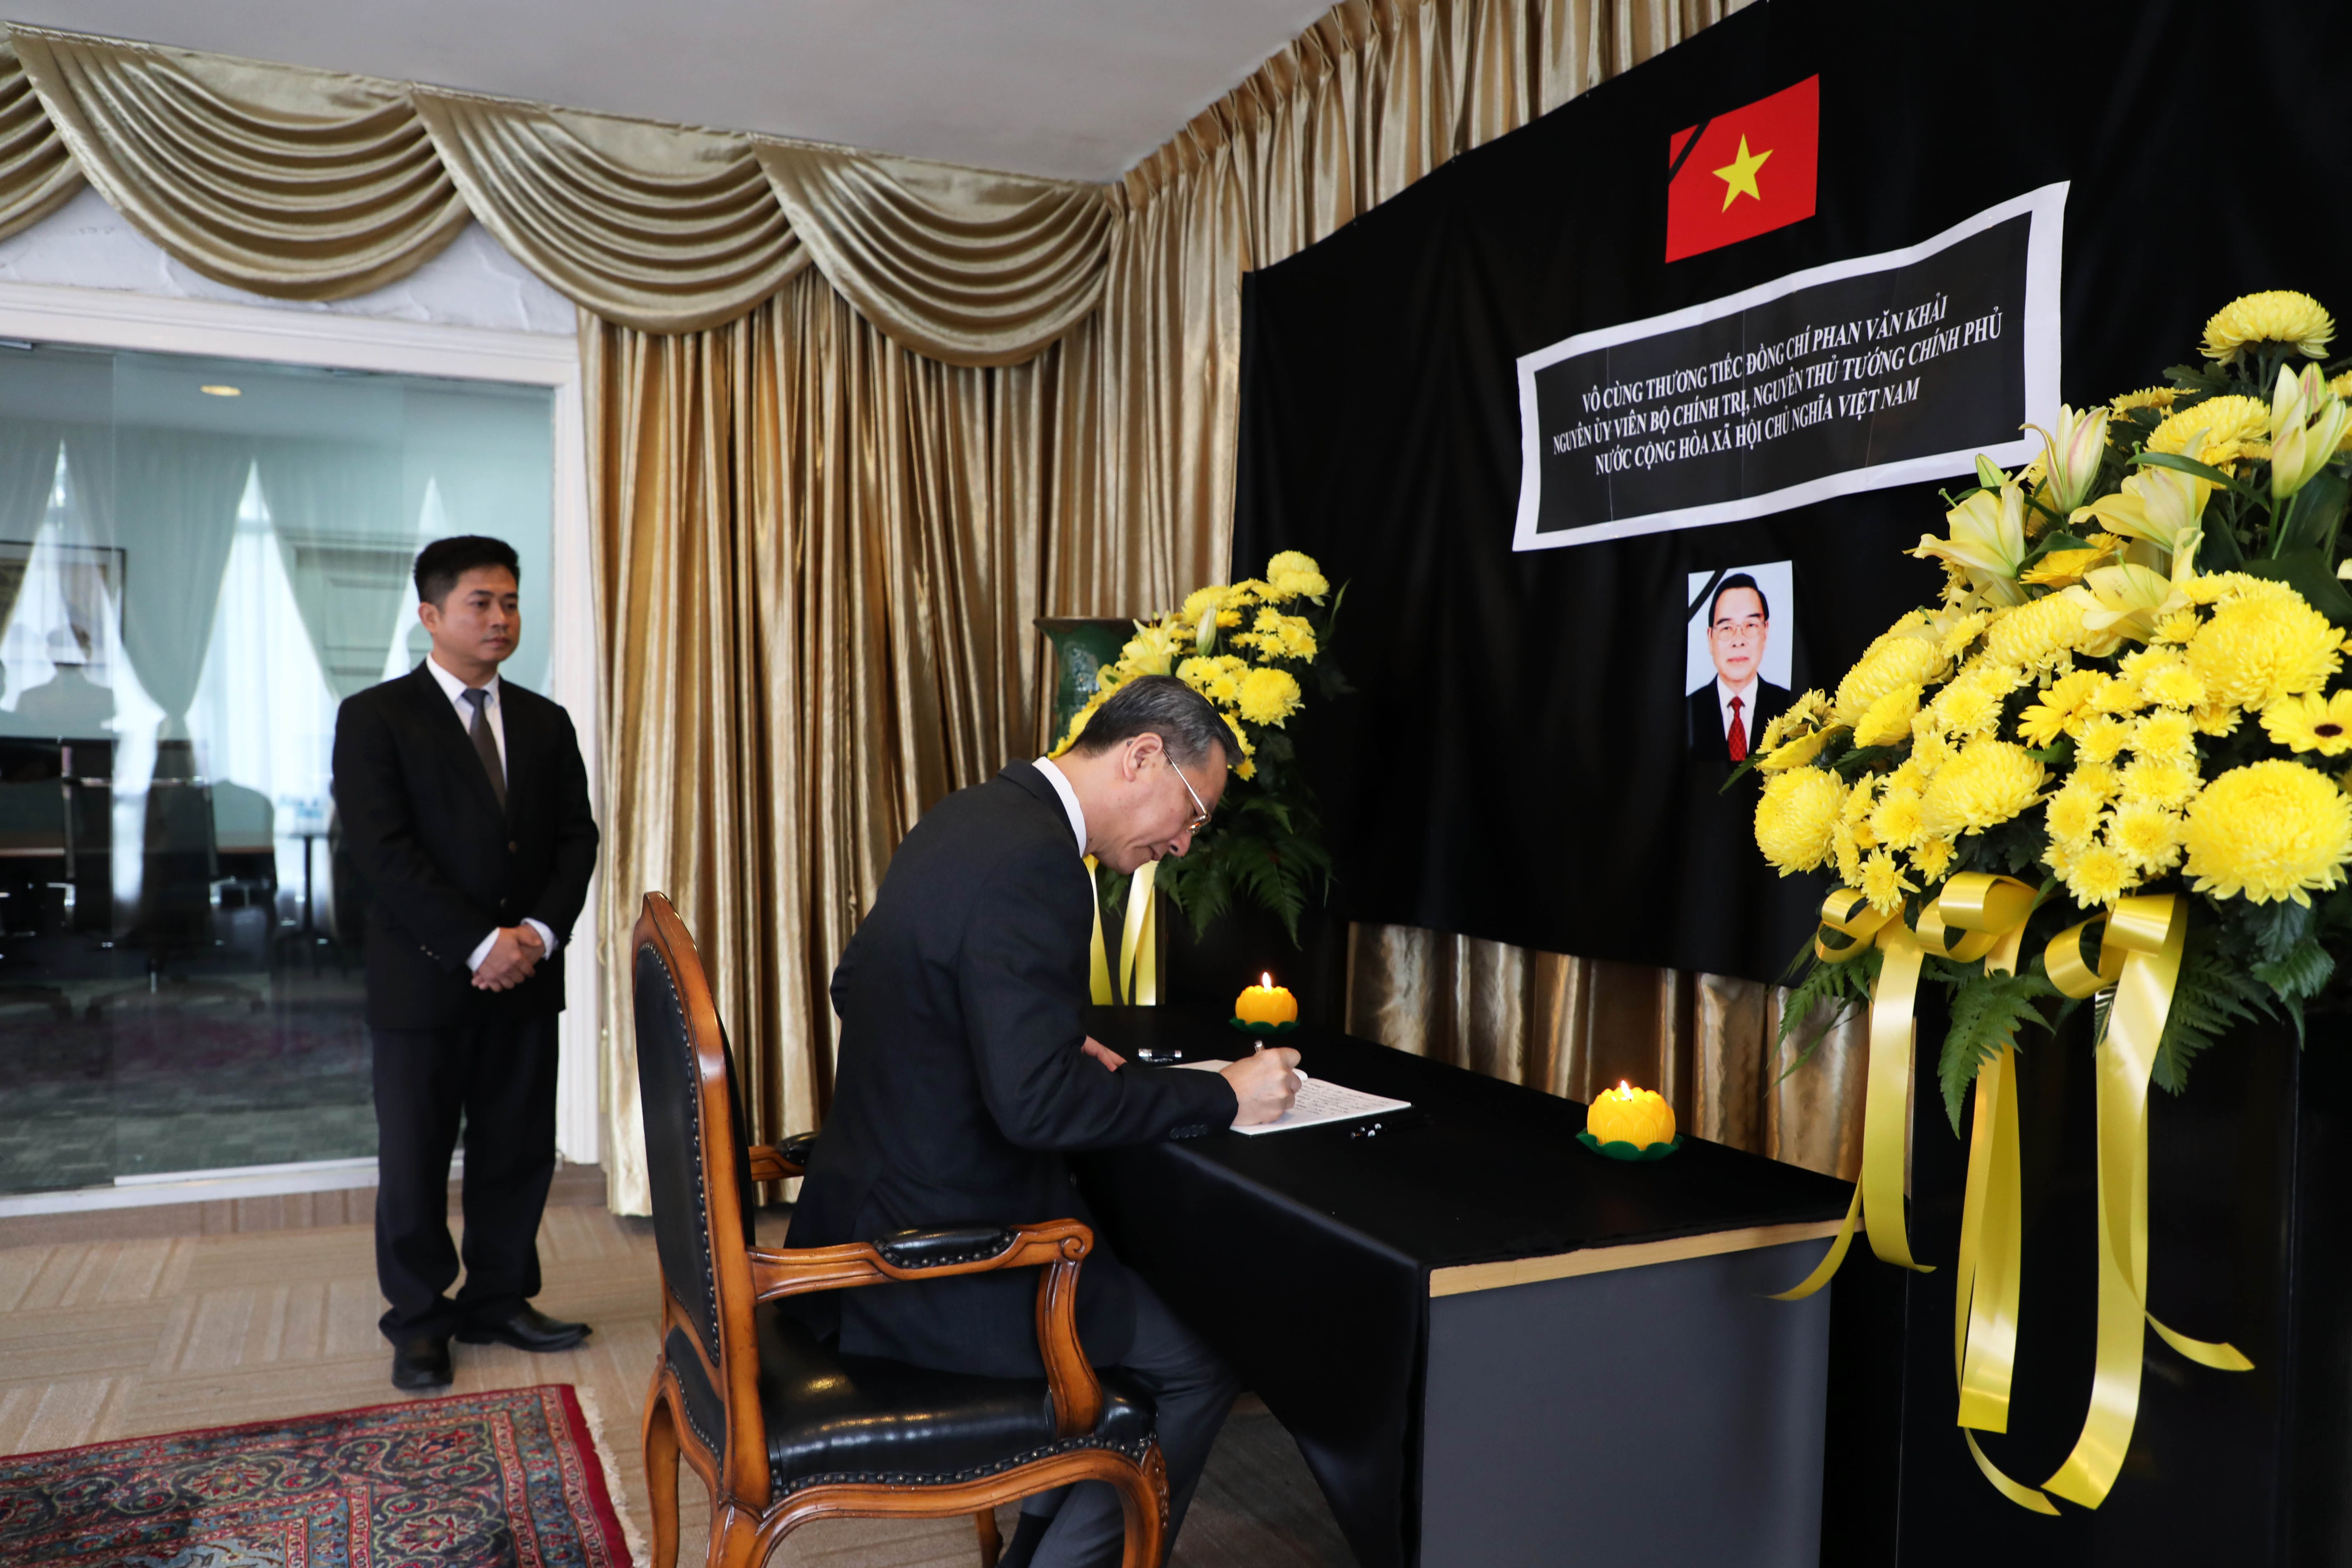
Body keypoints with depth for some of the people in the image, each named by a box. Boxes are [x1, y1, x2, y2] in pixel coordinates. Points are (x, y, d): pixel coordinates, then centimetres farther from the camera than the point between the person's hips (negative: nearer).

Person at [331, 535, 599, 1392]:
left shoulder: (545, 722, 12)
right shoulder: (374, 718, -3)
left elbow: (577, 837, 7)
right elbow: (381, 851, -12)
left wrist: (540, 933, -10)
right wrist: (481, 943, -17)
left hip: (526, 976, 4)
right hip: (424, 977, -4)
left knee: (517, 1151, 8)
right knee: (415, 1159, 6)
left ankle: (498, 1301, 23)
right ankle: (420, 1322, 20)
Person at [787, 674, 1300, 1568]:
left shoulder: (967, 818, 7)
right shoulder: (1034, 864, -24)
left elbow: (857, 987, 18)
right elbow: (1039, 1103, -29)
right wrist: (1223, 1096, -17)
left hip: (866, 1211, 10)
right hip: (937, 1253, -10)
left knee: (1132, 1285, 24)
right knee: (1198, 1363, 2)